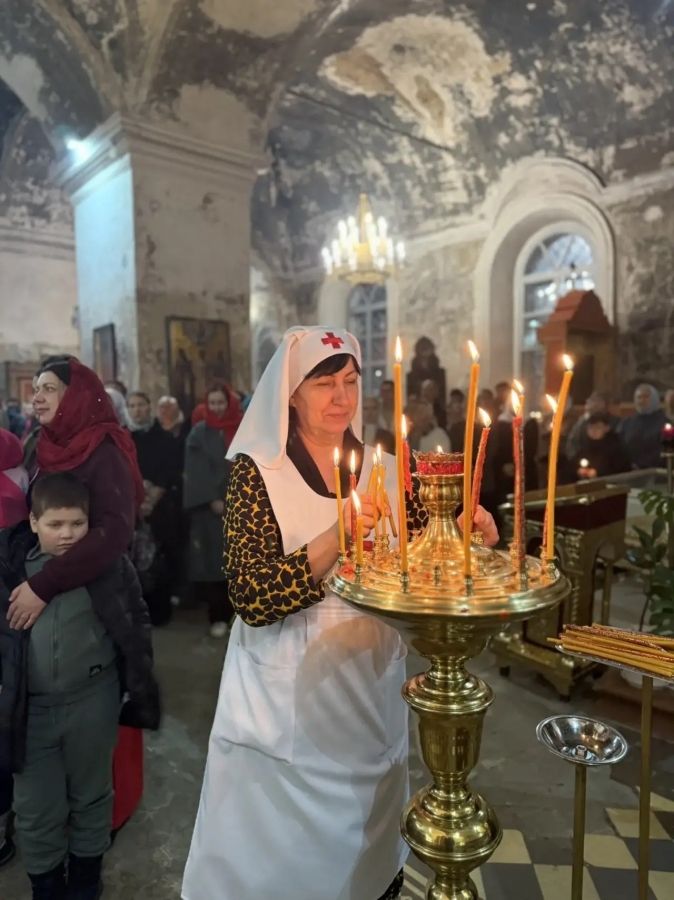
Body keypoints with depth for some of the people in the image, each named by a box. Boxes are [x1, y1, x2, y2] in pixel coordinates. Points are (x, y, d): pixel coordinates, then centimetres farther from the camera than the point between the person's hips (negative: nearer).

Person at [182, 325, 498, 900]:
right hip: (286, 699, -3)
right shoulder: (256, 471, -11)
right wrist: (335, 537, -32)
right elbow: (252, 598, -21)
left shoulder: (385, 470, 1)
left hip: (372, 691, 4)